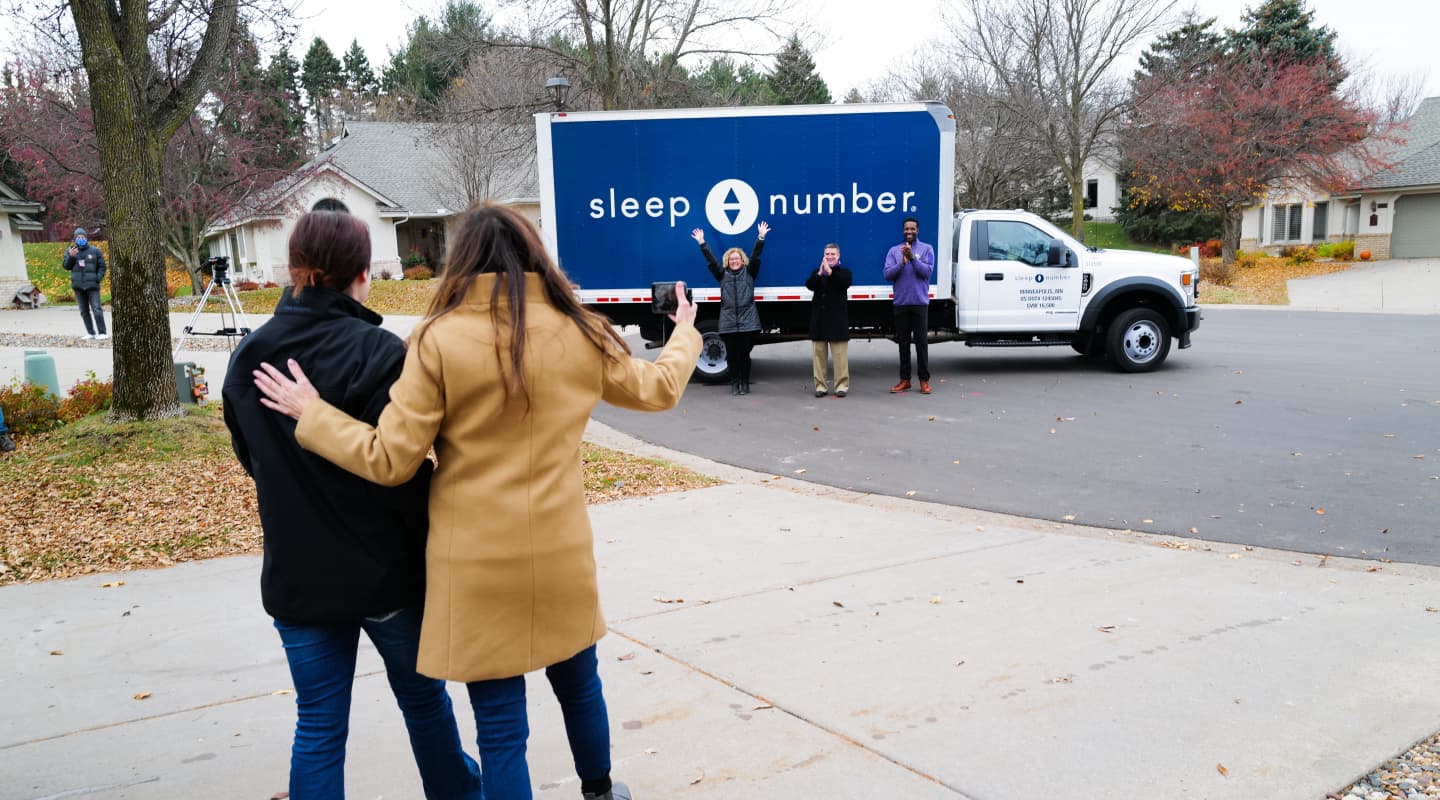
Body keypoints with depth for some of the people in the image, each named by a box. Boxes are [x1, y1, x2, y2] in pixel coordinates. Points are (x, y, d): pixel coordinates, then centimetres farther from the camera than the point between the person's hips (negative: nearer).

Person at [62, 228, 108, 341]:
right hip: (78, 286, 4)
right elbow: (66, 266, 3)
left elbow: (102, 266, 4)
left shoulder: (95, 251, 2)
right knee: (84, 311, 7)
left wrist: (98, 278, -9)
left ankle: (102, 333, -11)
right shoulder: (70, 251, 8)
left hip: (92, 285, -3)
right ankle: (91, 333, 12)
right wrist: (70, 256, -14)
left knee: (96, 309, -11)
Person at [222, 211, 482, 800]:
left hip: (297, 574, 4)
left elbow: (254, 460, 12)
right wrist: (433, 545, -6)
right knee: (423, 698, 18)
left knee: (319, 727, 12)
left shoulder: (248, 358, 0)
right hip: (388, 569, -3)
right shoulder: (377, 353, -18)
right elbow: (404, 472, -20)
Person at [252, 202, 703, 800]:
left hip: (477, 563, -3)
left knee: (501, 726, 9)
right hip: (562, 553, 4)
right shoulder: (579, 332, -1)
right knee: (579, 685, 27)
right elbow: (658, 389, 15)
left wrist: (310, 413, 5)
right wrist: (685, 336, 34)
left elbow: (389, 460, -10)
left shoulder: (439, 339, -12)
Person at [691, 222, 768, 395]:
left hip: (747, 322, -1)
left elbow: (755, 256, -2)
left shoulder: (749, 272, 9)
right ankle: (734, 384, 13)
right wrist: (702, 243, -2)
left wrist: (761, 237, -12)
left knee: (745, 354, 3)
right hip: (728, 323, 1)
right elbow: (711, 260, 5)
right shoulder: (723, 275, 12)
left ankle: (744, 383, 13)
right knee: (732, 355, 4)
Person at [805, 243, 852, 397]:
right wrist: (820, 273, -17)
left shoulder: (844, 272, 6)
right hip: (819, 319, 3)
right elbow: (809, 285, -4)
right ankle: (820, 385, 8)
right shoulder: (817, 272, 15)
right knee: (819, 353, 3)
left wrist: (830, 272, -20)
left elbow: (845, 283, -15)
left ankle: (842, 385, 1)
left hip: (837, 319, -3)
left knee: (840, 354, -3)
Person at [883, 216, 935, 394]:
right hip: (901, 303, 2)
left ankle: (924, 380, 2)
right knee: (903, 342, 7)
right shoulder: (894, 251, 10)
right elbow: (888, 274, 0)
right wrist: (902, 262, -14)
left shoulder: (927, 249, 4)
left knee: (921, 341, -3)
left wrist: (912, 258, -20)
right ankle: (905, 380, 13)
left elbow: (927, 271, -10)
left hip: (920, 302, -2)